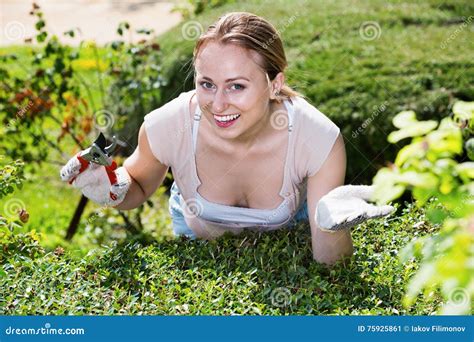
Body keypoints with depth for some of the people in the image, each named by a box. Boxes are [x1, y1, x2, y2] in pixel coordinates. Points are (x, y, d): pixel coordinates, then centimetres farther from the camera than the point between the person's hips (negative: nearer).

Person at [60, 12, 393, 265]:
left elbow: (329, 262, -29)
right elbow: (139, 187, -10)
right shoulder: (167, 126, -34)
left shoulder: (320, 140, -37)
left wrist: (334, 226, -51)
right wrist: (113, 191, -32)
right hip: (198, 234, 1)